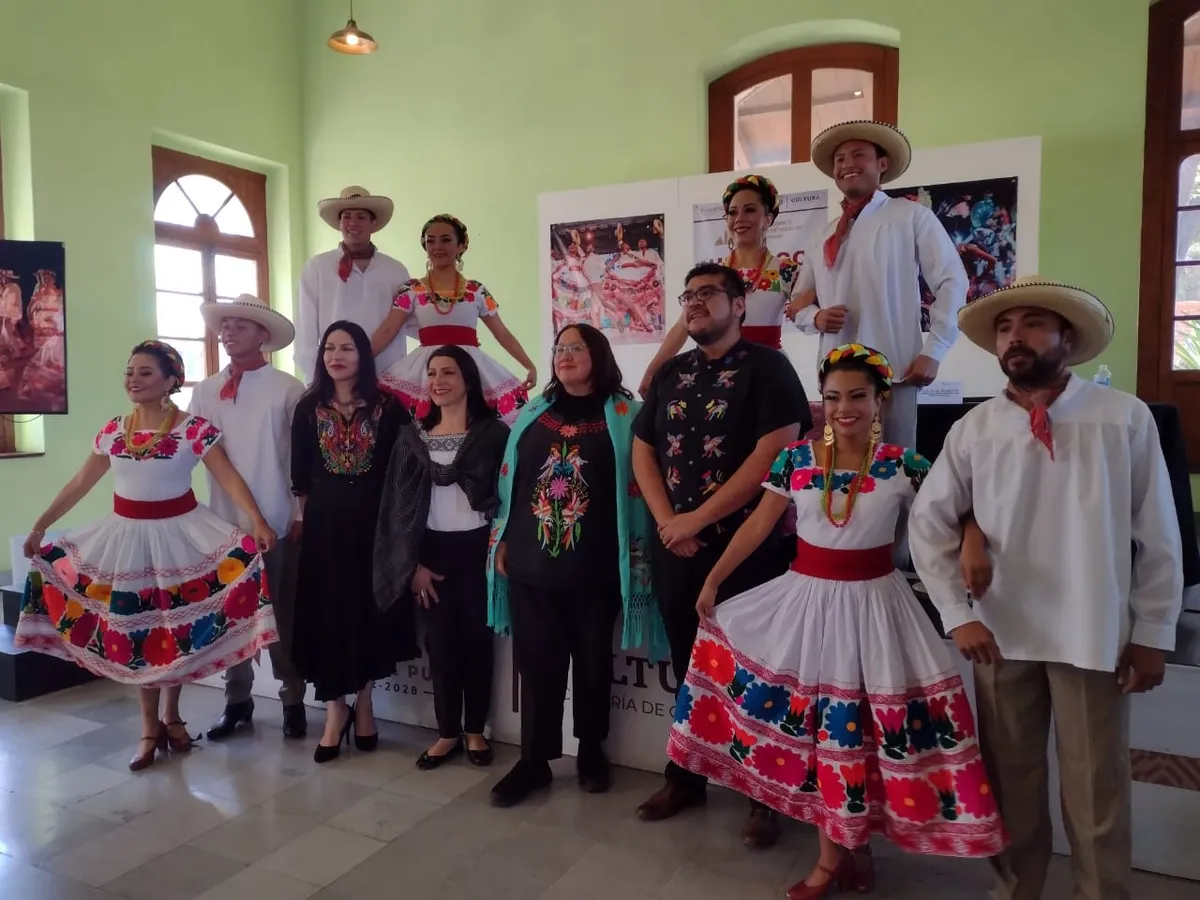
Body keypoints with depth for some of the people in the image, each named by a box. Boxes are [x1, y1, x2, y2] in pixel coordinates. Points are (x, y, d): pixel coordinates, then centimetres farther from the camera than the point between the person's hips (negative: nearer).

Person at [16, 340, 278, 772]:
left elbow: (230, 478, -19)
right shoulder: (113, 430, 2)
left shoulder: (194, 428, -12)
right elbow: (79, 484, 10)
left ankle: (171, 715, 28)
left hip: (177, 534, -3)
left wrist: (258, 522, -32)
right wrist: (40, 526, 10)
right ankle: (150, 727, 21)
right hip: (128, 536, 4)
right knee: (135, 631, 8)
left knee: (177, 629, 7)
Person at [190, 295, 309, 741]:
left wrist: (302, 515, -7)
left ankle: (293, 699, 22)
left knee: (283, 613, 8)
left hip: (277, 522, -3)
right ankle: (237, 699, 28)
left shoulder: (288, 389, -5)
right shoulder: (205, 391, 6)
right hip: (224, 521, 4)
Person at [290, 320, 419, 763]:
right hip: (324, 522, 1)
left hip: (373, 519, -1)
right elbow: (300, 474, 6)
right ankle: (335, 708, 17)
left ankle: (363, 702, 25)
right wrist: (307, 516, 4)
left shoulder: (387, 405, -1)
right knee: (326, 611, 3)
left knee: (370, 607, 7)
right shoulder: (309, 407, 4)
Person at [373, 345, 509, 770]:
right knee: (440, 641, 7)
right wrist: (412, 562, -1)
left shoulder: (493, 432, -2)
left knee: (477, 638, 6)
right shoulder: (412, 437, 7)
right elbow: (399, 502, 5)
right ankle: (448, 732, 20)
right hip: (432, 548, 2)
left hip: (476, 546, -2)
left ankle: (475, 730, 21)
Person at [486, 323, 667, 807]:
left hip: (594, 566, -2)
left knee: (593, 664, 12)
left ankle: (592, 754, 30)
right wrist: (501, 541, 8)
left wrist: (635, 557, -8)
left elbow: (637, 487, -4)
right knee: (537, 664, 8)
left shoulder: (624, 415, -1)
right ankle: (534, 760, 21)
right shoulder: (533, 413, 10)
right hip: (531, 563, 3)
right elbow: (509, 478, 12)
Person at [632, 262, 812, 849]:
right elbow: (643, 450, 10)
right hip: (675, 547, 5)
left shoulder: (766, 367, -5)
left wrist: (697, 519, -15)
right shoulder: (671, 374, 12)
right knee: (688, 667, 15)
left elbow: (773, 453, -15)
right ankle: (686, 778, 31)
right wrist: (668, 522, -6)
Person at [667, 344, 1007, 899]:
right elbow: (758, 525, 2)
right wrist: (712, 580, 3)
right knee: (816, 720, 8)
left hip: (872, 604, -2)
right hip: (808, 599, 2)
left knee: (853, 725, 6)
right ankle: (840, 852, 26)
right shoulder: (796, 459, -3)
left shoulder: (903, 466, -8)